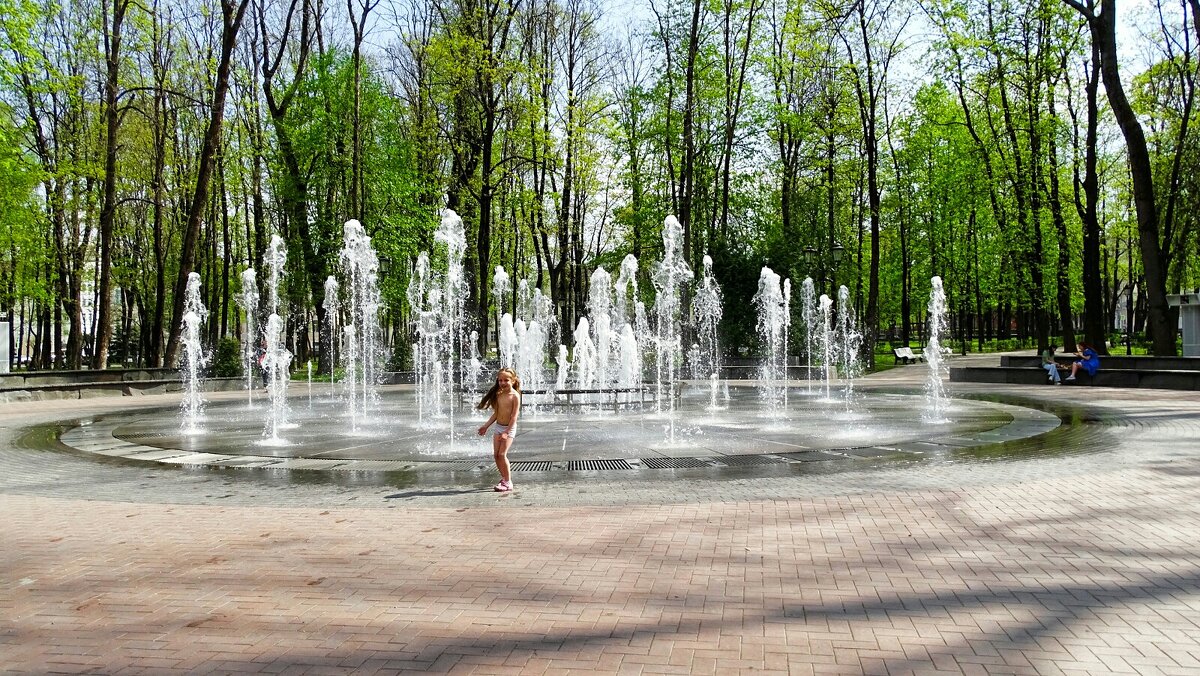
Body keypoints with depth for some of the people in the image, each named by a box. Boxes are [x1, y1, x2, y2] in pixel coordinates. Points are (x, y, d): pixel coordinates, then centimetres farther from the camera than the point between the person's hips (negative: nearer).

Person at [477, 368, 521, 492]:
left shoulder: (515, 396, -14)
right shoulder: (499, 395, 6)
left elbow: (514, 416, -17)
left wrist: (506, 432, -21)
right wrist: (486, 426, 16)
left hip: (509, 428, -7)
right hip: (498, 426, 7)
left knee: (502, 454, -13)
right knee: (496, 454, 3)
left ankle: (508, 483, -5)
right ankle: (504, 478, 18)